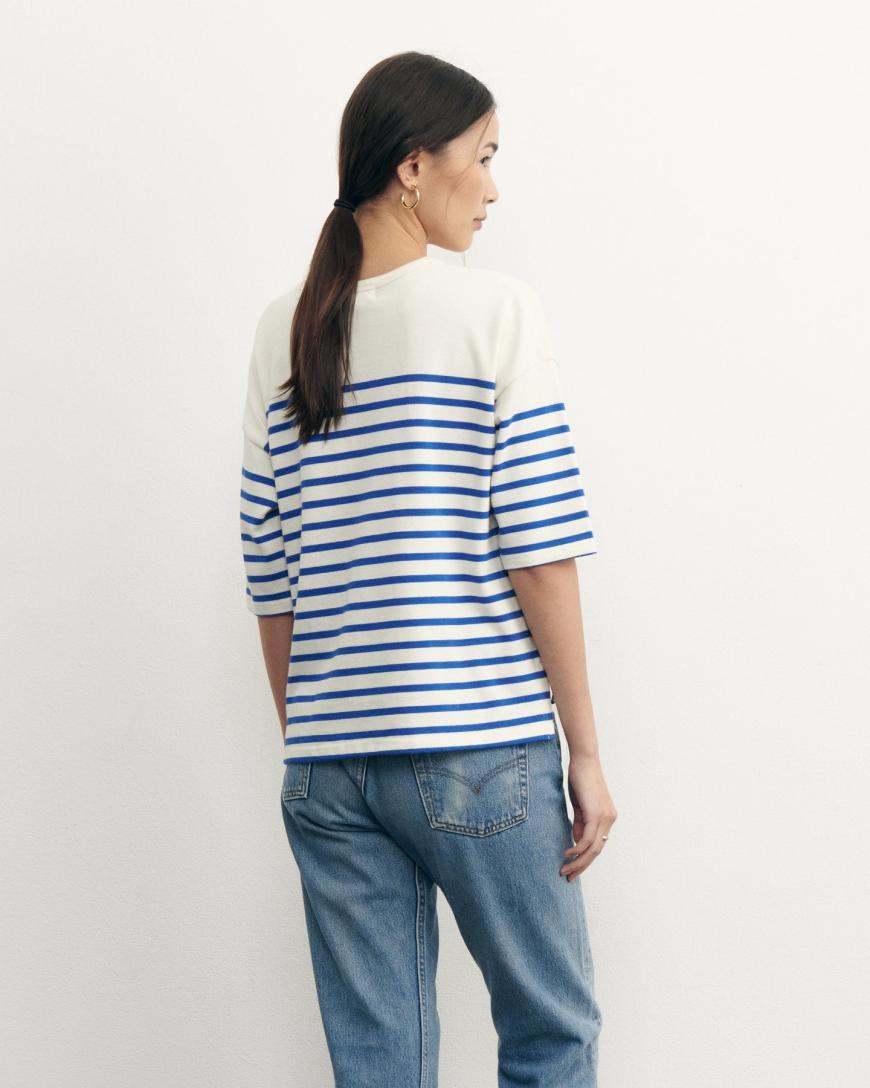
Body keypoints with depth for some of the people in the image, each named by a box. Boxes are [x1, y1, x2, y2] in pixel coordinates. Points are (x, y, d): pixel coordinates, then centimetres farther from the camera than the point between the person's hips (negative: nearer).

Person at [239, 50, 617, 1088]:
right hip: (480, 749, -4)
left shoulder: (281, 331, 8)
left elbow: (269, 580, 8)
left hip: (328, 765, 5)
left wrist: (305, 741, 17)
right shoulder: (494, 311, -5)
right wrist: (585, 750, -4)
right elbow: (540, 551, -10)